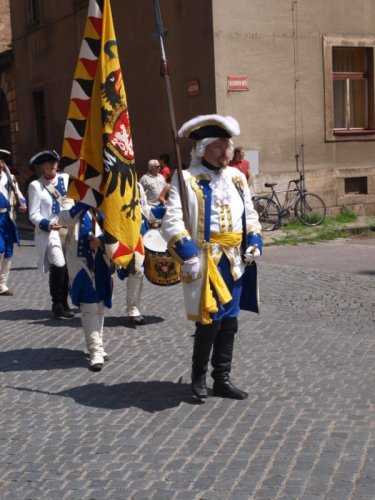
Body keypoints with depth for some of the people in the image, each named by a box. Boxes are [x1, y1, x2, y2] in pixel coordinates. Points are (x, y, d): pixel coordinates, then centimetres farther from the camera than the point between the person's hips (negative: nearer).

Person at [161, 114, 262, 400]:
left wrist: (254, 242, 5)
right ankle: (198, 376, 18)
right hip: (205, 262, -6)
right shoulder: (187, 180, -10)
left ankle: (222, 380, 24)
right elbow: (172, 223, -16)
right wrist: (188, 256, -24)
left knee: (229, 323, 11)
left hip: (234, 263, 7)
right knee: (209, 321, -6)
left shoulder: (237, 178, 12)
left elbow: (249, 215, 20)